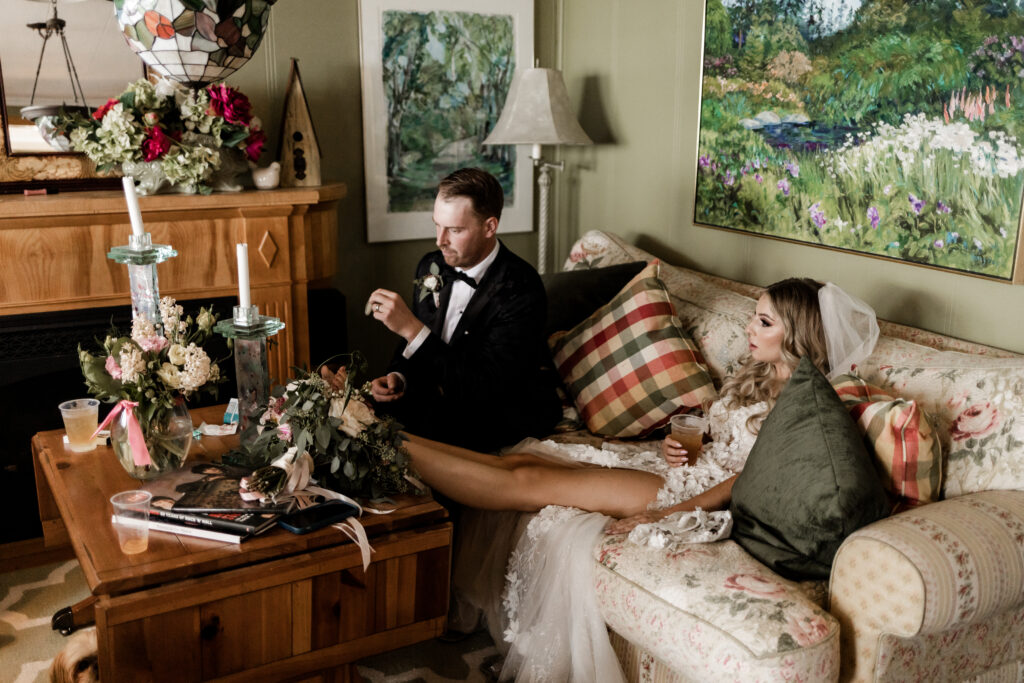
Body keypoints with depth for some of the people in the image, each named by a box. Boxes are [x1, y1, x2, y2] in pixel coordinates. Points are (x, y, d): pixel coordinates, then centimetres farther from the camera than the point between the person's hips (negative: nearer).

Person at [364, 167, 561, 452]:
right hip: (441, 400, 6)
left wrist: (411, 328, -29)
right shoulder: (432, 266, 2)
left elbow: (484, 388, -25)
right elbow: (411, 352, 16)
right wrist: (399, 378, -9)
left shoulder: (520, 290, -21)